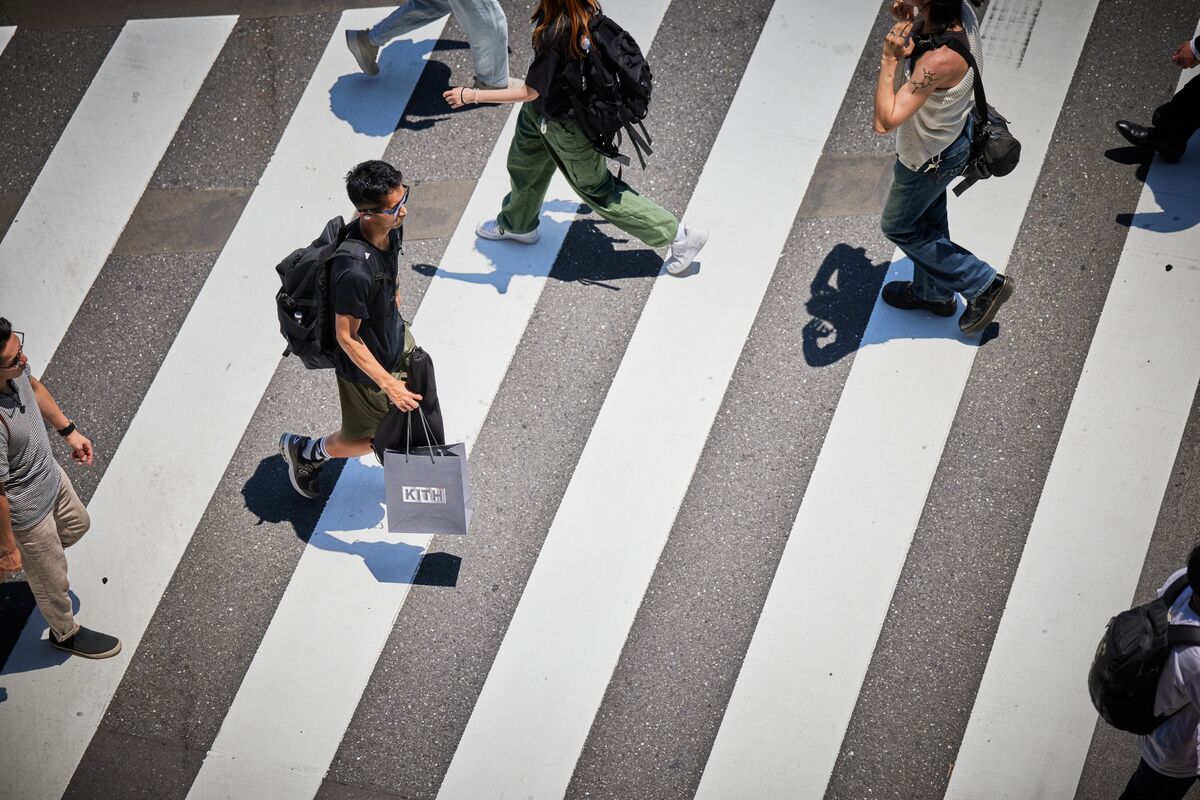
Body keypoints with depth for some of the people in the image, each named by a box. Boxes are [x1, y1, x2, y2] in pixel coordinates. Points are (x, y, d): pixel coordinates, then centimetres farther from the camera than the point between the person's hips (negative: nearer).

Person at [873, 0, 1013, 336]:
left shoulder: (939, 61, -44)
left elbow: (885, 122, -41)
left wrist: (889, 60, -40)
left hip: (929, 158, -8)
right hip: (953, 131, 8)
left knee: (898, 227, 19)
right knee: (929, 217, 30)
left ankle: (983, 284, 28)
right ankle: (933, 293, 55)